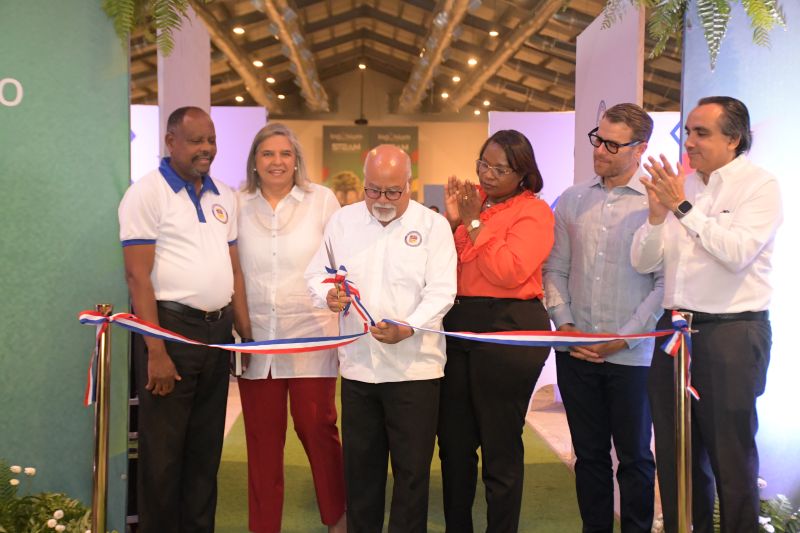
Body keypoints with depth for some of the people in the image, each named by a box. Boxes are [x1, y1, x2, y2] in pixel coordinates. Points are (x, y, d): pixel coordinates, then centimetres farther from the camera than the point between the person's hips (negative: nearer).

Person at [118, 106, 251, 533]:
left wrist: (247, 334, 11)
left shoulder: (223, 196, 13)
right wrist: (156, 352, -19)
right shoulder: (148, 193, -8)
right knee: (163, 452, 3)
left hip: (218, 332, 7)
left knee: (206, 447, 16)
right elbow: (138, 275, -13)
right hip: (170, 328, -6)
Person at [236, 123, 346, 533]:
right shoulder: (238, 206, 6)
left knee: (317, 430, 3)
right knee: (262, 439, 9)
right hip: (256, 341, 2)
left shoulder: (322, 200, 1)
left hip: (311, 337, -2)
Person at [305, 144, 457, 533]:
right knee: (360, 464, 13)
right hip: (357, 363, 3)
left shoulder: (432, 225, -2)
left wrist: (408, 328, -24)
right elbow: (316, 275, 15)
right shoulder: (342, 221, 8)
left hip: (414, 366, -3)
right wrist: (328, 296, -8)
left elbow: (441, 291, -9)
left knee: (412, 466, 3)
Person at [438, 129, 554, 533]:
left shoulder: (533, 211, -6)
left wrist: (473, 223, -13)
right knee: (453, 440, 15)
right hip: (458, 326, 7)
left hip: (509, 331, -6)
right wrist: (451, 221, -7)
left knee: (500, 447, 5)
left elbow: (509, 273, -20)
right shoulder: (471, 201, 11)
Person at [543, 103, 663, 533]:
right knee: (589, 453, 14)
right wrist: (564, 324, -3)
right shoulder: (572, 201, 8)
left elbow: (665, 283, -8)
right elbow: (555, 269, 9)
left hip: (632, 354, -3)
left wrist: (624, 337, -12)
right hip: (575, 351, 4)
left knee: (634, 456, 9)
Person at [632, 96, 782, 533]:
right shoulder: (678, 184, 11)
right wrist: (657, 215, -11)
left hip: (731, 333, -6)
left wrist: (684, 207, -19)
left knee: (731, 458, 3)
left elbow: (737, 252, -20)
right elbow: (642, 262, 6)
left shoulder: (759, 185, -4)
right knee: (675, 455, 14)